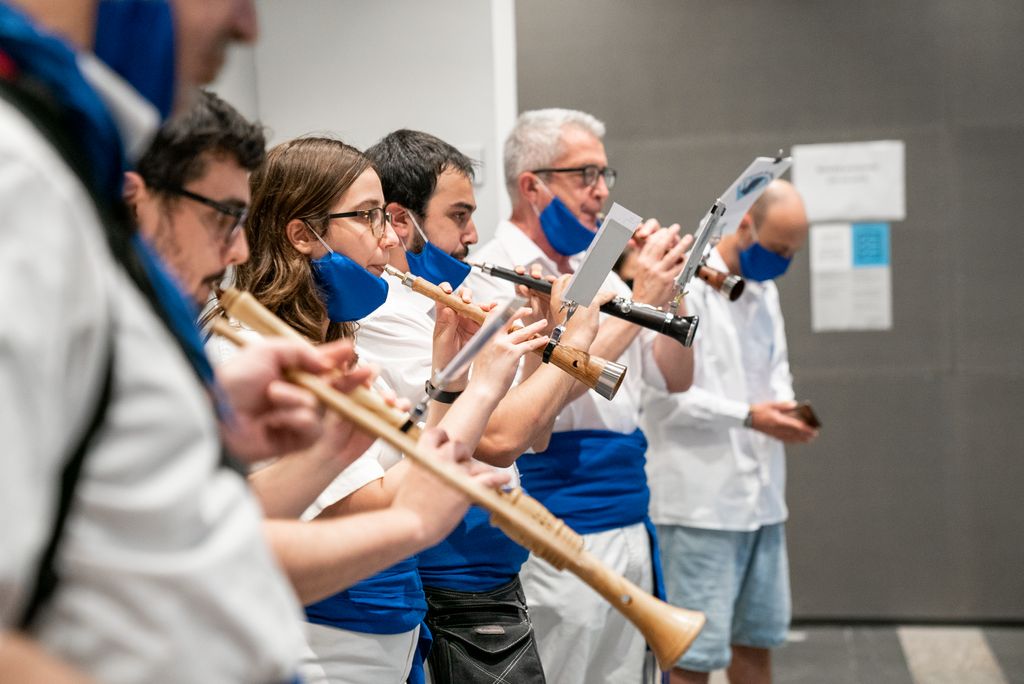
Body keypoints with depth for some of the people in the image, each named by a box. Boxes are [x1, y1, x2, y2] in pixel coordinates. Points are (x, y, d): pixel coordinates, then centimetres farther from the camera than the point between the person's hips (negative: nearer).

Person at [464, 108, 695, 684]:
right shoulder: (491, 275, -10)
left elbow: (675, 378, 13)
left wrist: (669, 292, -4)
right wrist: (638, 302, -20)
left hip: (630, 523, 7)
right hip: (559, 536, -7)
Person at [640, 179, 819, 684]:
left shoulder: (765, 290, 14)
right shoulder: (686, 287, -12)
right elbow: (664, 394, -17)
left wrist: (785, 407, 0)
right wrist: (747, 416, -20)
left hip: (761, 495, 8)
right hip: (702, 499, -8)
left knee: (757, 640, 16)